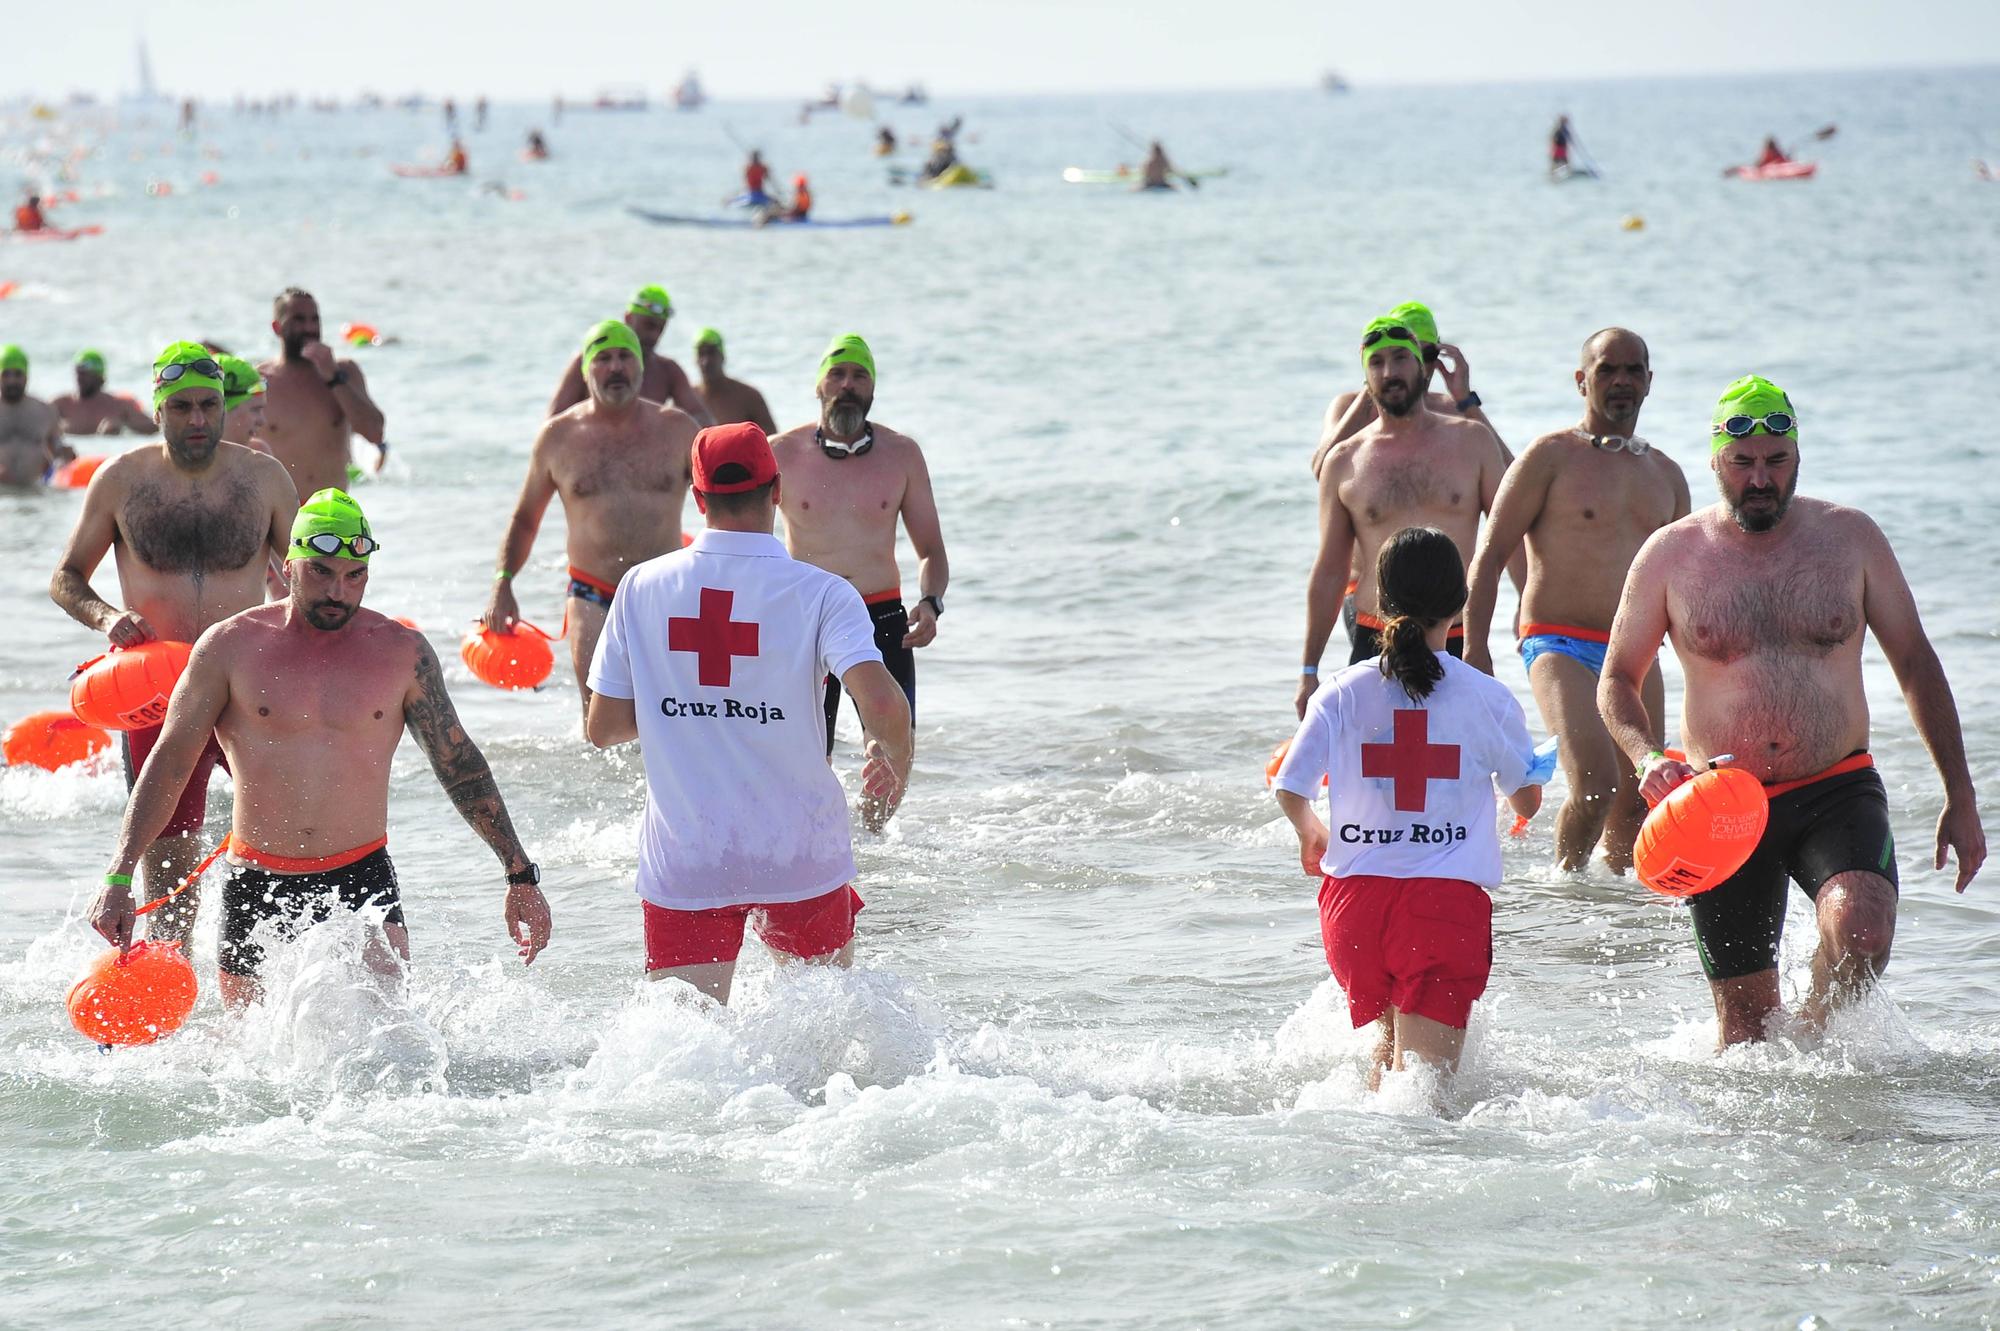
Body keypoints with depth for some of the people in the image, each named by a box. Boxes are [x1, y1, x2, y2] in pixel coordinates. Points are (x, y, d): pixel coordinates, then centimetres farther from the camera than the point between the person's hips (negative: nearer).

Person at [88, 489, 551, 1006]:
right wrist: (119, 876, -7)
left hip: (361, 878, 0)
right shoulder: (229, 647, -2)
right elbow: (169, 763, 1)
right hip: (257, 882, 0)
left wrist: (520, 874, 9)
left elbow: (459, 763, 10)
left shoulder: (402, 652, 2)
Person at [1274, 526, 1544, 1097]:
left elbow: (1290, 792, 3)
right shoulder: (1487, 698, 0)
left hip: (1355, 895, 3)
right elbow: (1528, 800, 11)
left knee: (1391, 1039, 27)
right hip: (1447, 899, -3)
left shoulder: (1342, 692, 2)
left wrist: (1311, 834, 26)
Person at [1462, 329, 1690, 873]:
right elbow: (1491, 552, -3)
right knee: (1595, 785, -20)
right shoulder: (1552, 456, 0)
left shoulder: (1666, 474, 17)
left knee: (1636, 808, 2)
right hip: (1561, 646, -5)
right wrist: (1475, 648, -12)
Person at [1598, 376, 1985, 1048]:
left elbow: (1915, 662, 8)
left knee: (1862, 933, -29)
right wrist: (1646, 758, -13)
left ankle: (1813, 1039, 0)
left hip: (1838, 792, 0)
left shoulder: (1850, 537, 2)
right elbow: (1618, 678, 8)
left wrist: (1960, 797, 6)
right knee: (1744, 1022, 3)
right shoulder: (1670, 553, 0)